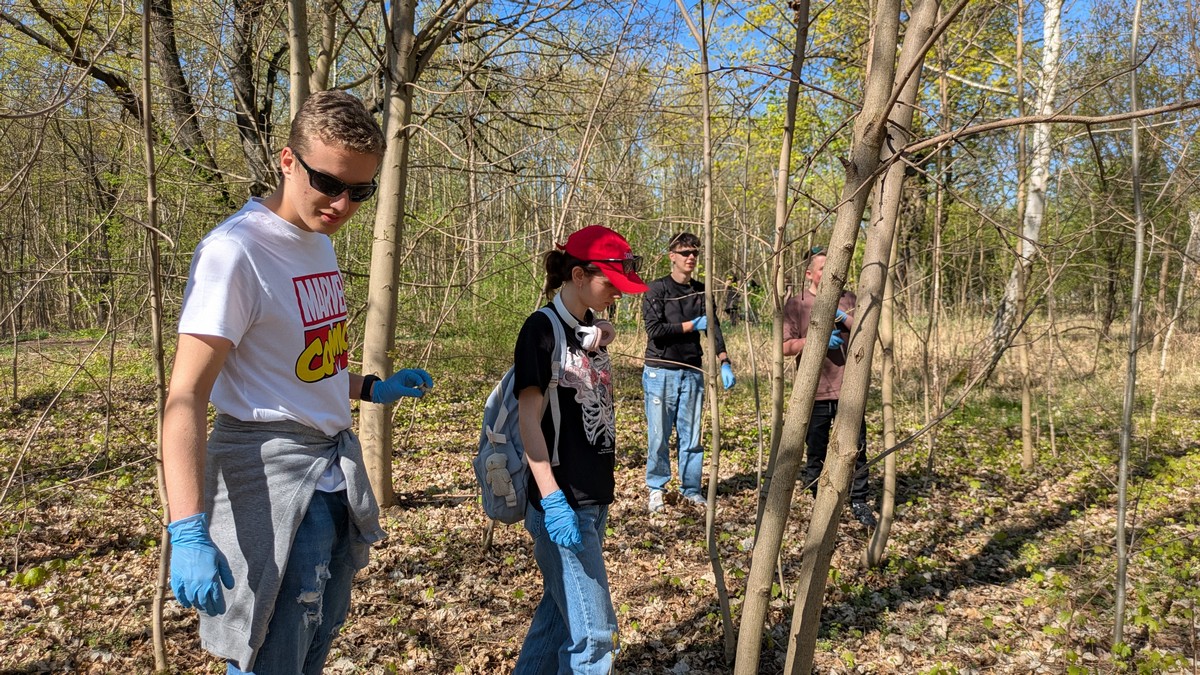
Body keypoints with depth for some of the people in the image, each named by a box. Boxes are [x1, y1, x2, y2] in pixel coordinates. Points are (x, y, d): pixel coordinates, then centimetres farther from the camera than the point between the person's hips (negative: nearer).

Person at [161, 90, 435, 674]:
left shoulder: (320, 243, 9)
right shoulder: (234, 250, -18)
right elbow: (186, 397, -23)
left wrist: (374, 389, 10)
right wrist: (188, 532, -30)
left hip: (336, 468, 8)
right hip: (272, 476, -8)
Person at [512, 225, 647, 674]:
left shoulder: (592, 330, 11)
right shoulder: (543, 328, -13)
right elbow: (529, 419, -18)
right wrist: (552, 500, -23)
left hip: (594, 498, 9)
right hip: (563, 502, -8)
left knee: (561, 609, 19)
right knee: (594, 631, -2)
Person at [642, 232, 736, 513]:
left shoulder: (701, 292, 10)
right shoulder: (657, 289, -4)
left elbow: (714, 328, 1)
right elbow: (654, 330, -14)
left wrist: (724, 363, -12)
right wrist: (692, 325, -10)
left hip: (692, 372, 4)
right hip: (660, 372, -4)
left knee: (691, 434, 9)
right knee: (659, 435, 1)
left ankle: (691, 488, 20)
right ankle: (656, 489, 16)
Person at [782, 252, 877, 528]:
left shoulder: (848, 299, 10)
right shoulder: (796, 304, 2)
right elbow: (787, 347, -4)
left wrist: (842, 317, -11)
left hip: (848, 388, 2)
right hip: (814, 391, -1)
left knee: (856, 446, 3)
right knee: (816, 451, 8)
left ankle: (859, 501, 16)